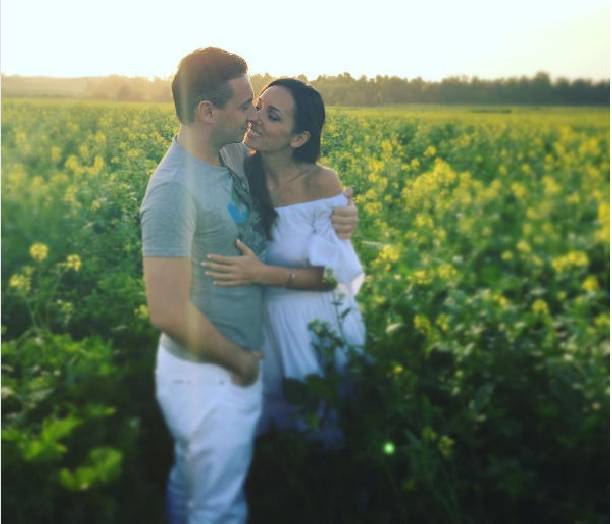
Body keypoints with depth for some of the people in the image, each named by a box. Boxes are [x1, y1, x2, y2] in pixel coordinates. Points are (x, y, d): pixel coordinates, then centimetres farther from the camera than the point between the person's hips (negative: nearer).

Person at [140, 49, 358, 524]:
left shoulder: (234, 154, 0)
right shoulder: (174, 189, -26)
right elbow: (169, 311, -28)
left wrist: (335, 213, -6)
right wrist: (238, 360, -14)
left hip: (233, 363, 8)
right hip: (212, 376, -8)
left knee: (189, 484, 27)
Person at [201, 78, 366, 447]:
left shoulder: (321, 184, -22)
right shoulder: (242, 176, -12)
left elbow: (331, 274, -20)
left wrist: (263, 274, -30)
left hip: (314, 323, -3)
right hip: (258, 317, 3)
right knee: (267, 413, 23)